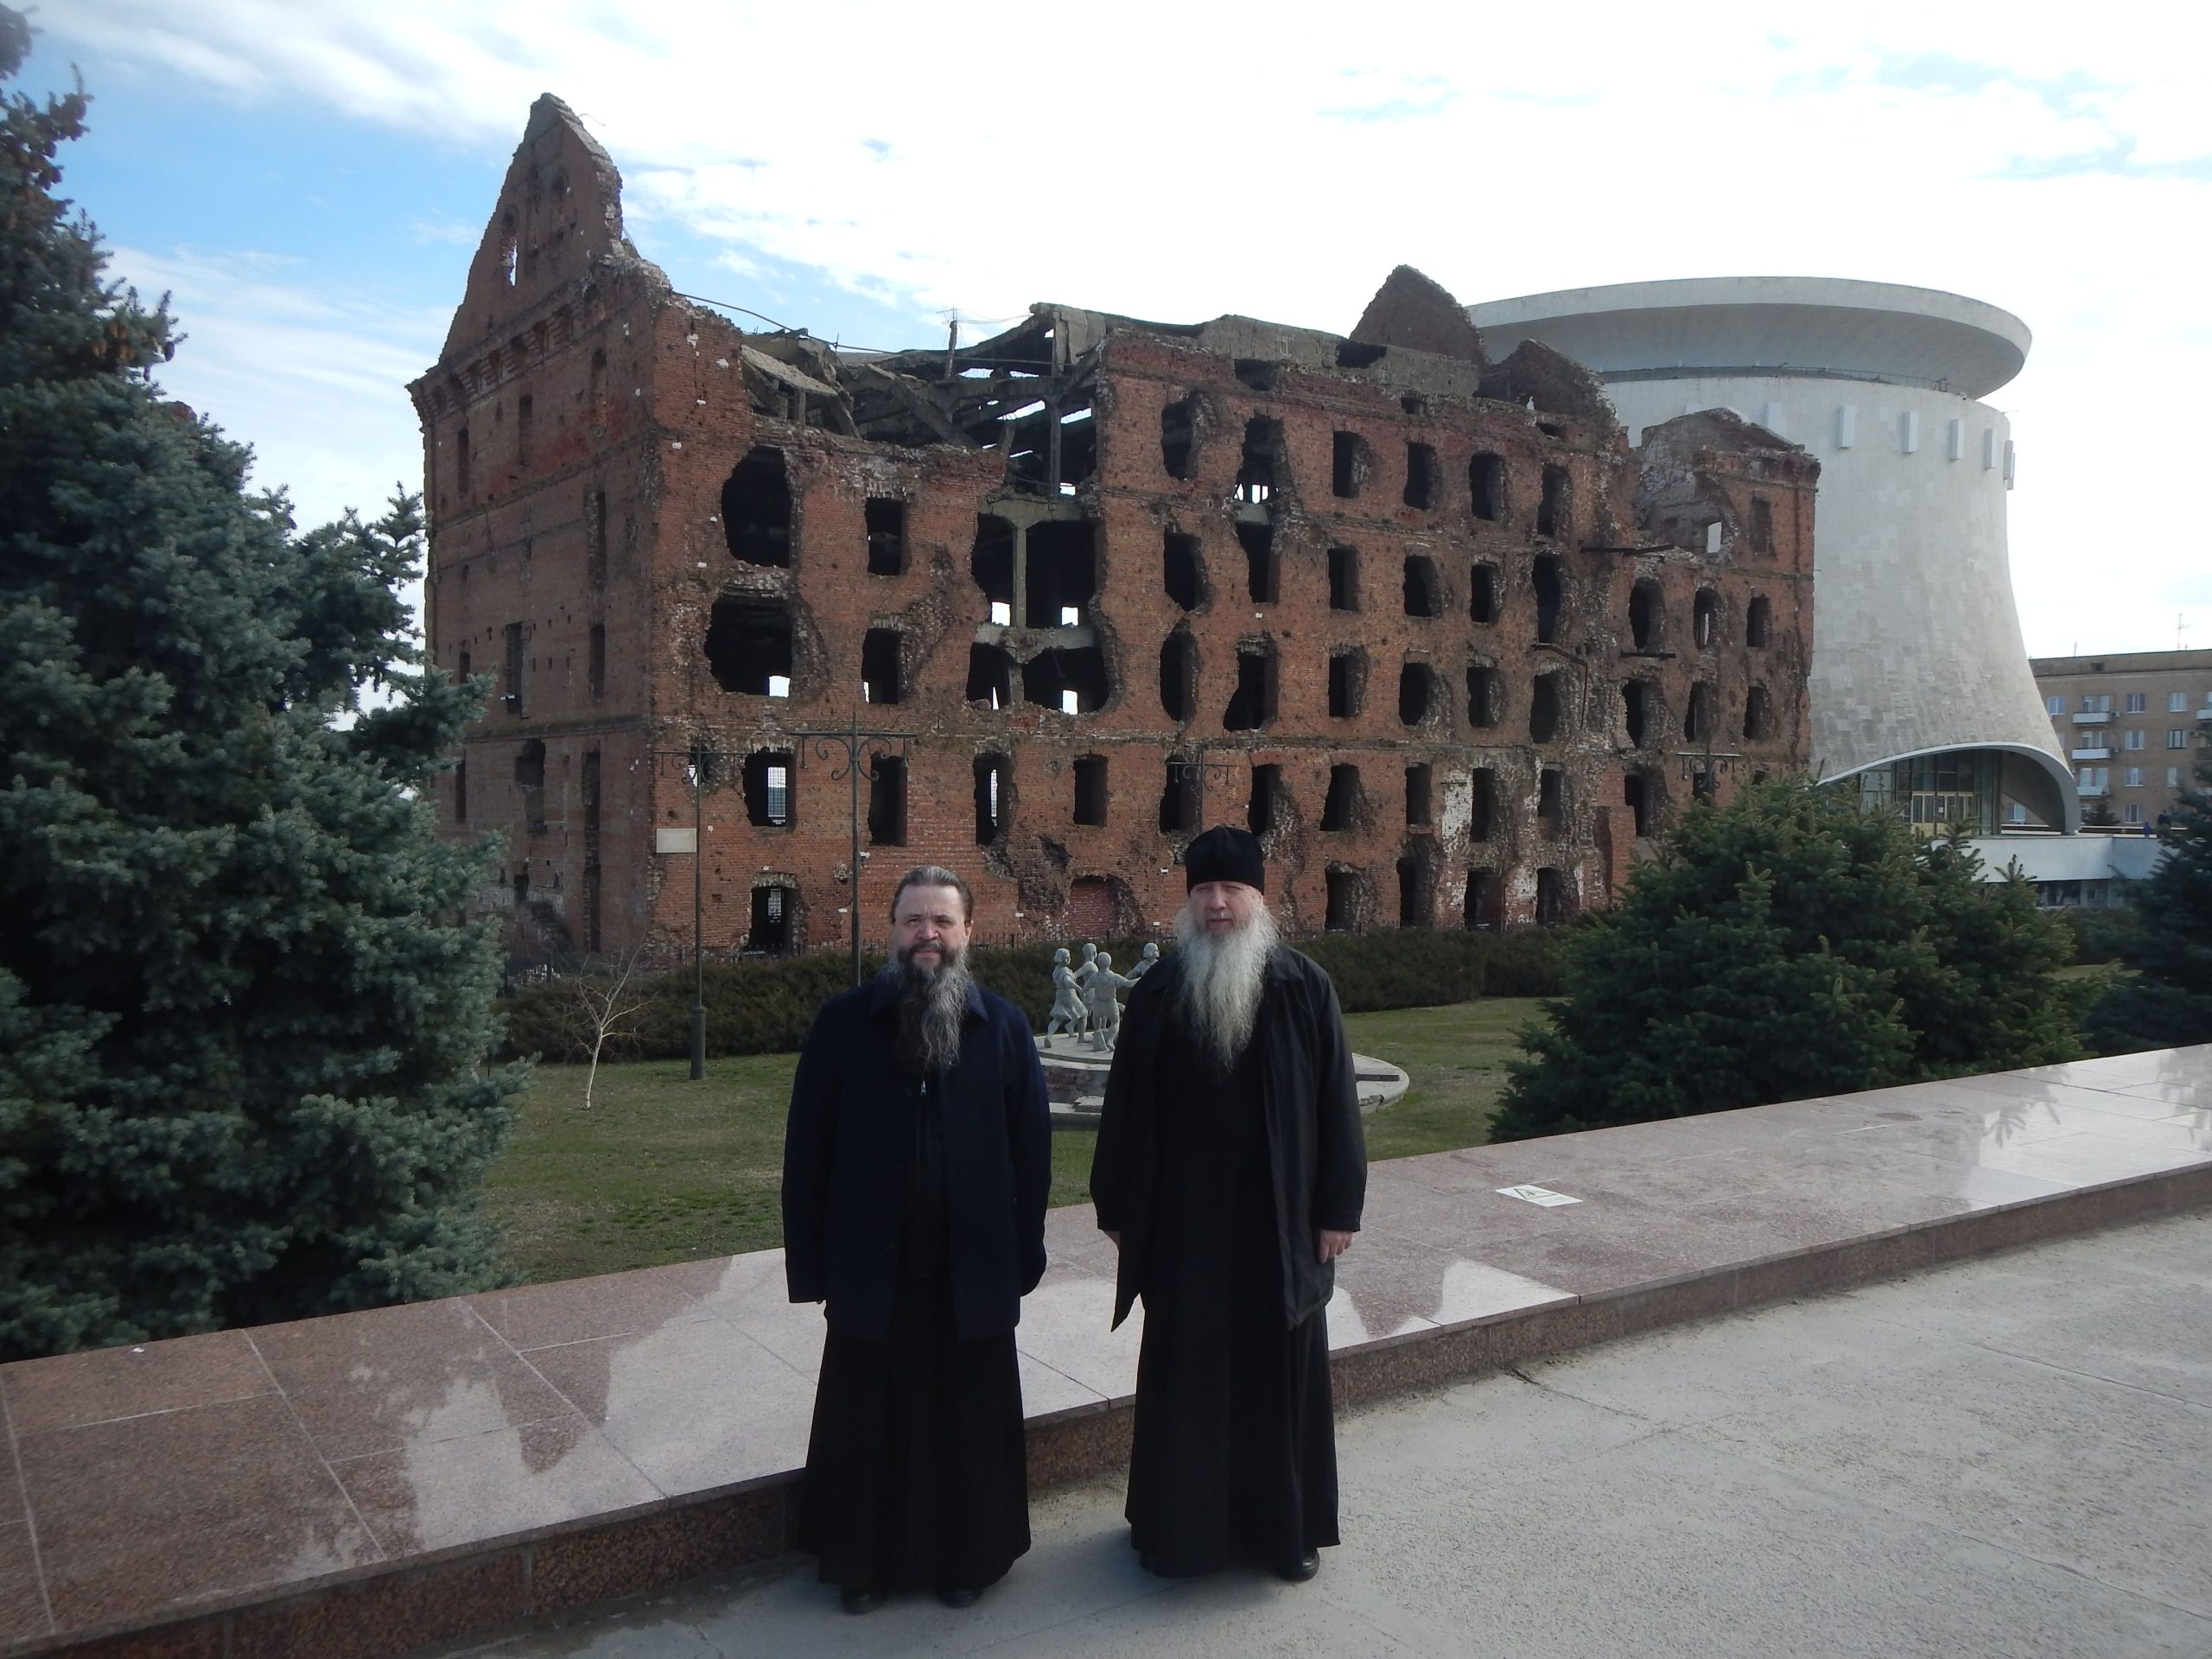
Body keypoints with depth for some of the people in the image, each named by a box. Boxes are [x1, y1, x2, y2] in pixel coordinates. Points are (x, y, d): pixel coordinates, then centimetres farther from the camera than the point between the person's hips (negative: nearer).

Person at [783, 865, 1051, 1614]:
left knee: (968, 1425, 14)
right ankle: (860, 1562, 33)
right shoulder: (843, 1022, -5)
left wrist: (1025, 1257, -1)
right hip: (871, 1269, 0)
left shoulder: (1003, 1026, -2)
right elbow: (807, 1151, -3)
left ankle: (965, 1558, 33)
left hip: (973, 1271, 1)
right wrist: (809, 1264, -5)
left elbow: (1031, 1149, 1)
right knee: (867, 1426, 14)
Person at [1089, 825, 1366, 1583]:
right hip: (1182, 1221, 0)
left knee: (1281, 1372, 10)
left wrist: (1338, 1209, -4)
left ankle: (1288, 1525, 27)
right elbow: (1126, 1106, 1)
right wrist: (1118, 1208, 2)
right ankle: (1175, 1523, 26)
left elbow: (1336, 1102, -3)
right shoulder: (1158, 992, -3)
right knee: (1183, 1375, 10)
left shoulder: (1306, 988, -5)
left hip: (1280, 1222, 0)